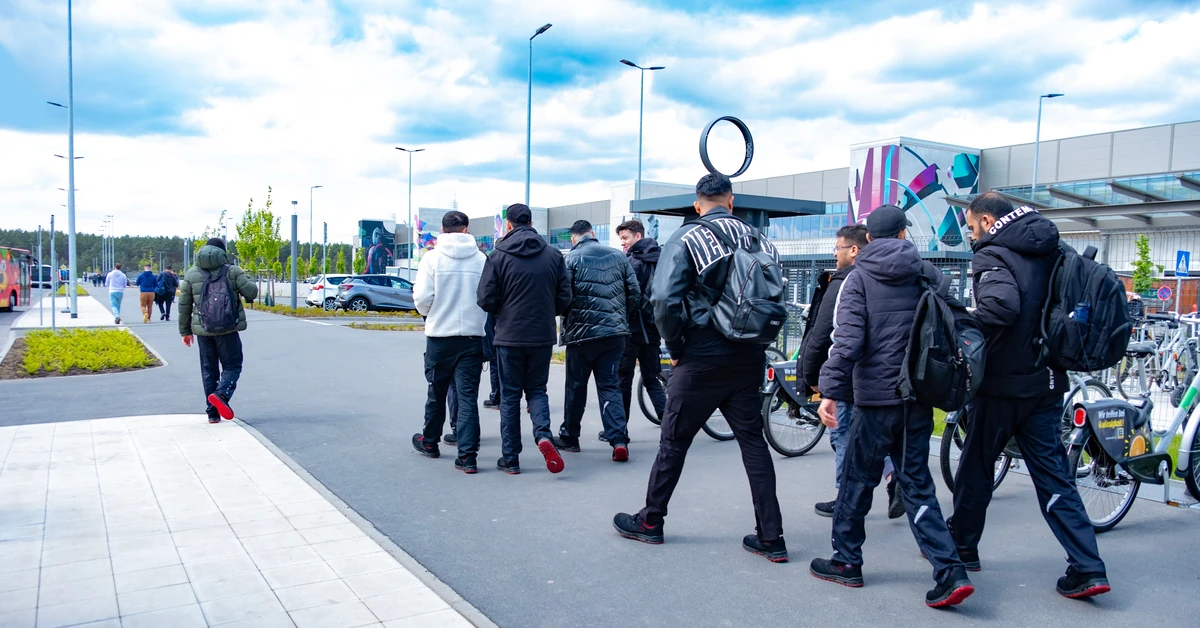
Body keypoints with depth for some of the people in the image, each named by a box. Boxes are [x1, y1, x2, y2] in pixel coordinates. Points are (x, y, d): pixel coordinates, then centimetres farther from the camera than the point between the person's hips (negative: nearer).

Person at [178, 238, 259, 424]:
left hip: (203, 330, 3)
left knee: (209, 370, 11)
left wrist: (185, 331, 13)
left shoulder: (191, 274, 7)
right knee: (232, 366, 6)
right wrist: (247, 281, 15)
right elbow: (252, 292, -8)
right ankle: (222, 394, -22)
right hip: (228, 329, -3)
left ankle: (212, 413, 11)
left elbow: (184, 305, 6)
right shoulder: (232, 271, -2)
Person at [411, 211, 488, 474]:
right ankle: (468, 455, -3)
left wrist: (429, 314, 12)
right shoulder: (482, 259, -3)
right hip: (473, 335, 0)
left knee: (437, 392, 17)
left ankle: (430, 442, 36)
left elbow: (422, 298, -9)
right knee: (468, 396, 2)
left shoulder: (433, 257, -6)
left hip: (440, 336, 0)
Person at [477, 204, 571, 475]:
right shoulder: (553, 255, 0)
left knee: (510, 395, 9)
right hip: (543, 336, 2)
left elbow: (486, 300, -9)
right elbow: (565, 297, 1)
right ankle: (543, 434, -9)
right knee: (537, 389, 17)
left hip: (509, 336, -2)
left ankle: (510, 458, 12)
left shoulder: (498, 256, -7)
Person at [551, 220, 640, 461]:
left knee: (576, 386, 12)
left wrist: (566, 320, 9)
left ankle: (569, 437, 26)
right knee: (610, 386, 7)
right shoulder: (618, 256, 6)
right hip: (615, 333, 3)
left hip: (581, 333, -3)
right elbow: (634, 292, 5)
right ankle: (619, 439, -7)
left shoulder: (571, 259, -5)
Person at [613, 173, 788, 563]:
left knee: (673, 440, 9)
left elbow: (664, 299, -18)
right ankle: (771, 538, 15)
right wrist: (755, 340, 12)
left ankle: (650, 521, 24)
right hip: (749, 359, 4)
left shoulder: (685, 239, -7)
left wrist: (676, 348, -5)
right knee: (753, 442, 12)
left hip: (702, 359, -4)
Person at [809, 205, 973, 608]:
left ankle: (846, 562, 20)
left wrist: (830, 391, -19)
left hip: (877, 397, -4)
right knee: (917, 484, 11)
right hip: (920, 398, 4)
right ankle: (950, 572, 3)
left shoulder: (859, 279, -4)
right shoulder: (926, 274, 7)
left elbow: (847, 339, -17)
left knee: (858, 480, 9)